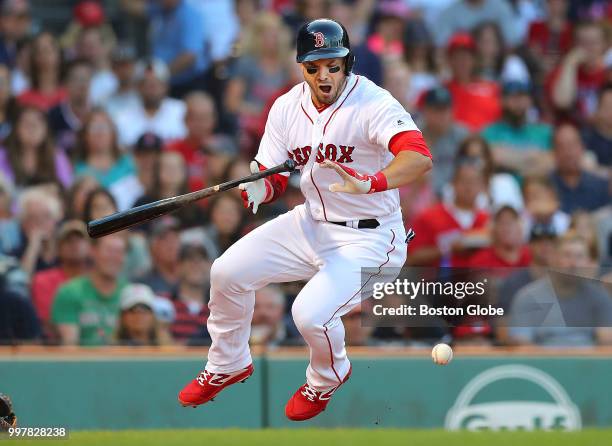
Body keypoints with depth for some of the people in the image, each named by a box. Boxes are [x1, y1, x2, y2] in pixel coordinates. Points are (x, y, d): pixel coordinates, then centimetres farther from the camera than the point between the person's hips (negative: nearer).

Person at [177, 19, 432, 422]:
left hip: (368, 237, -7)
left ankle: (328, 378, 13)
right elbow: (274, 178, 2)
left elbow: (420, 157, -39)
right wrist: (260, 188, -24)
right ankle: (228, 365, 26)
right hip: (311, 223, 7)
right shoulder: (288, 108, -2)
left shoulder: (373, 104, -23)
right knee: (227, 272, -2)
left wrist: (370, 183, -57)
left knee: (310, 313, -24)